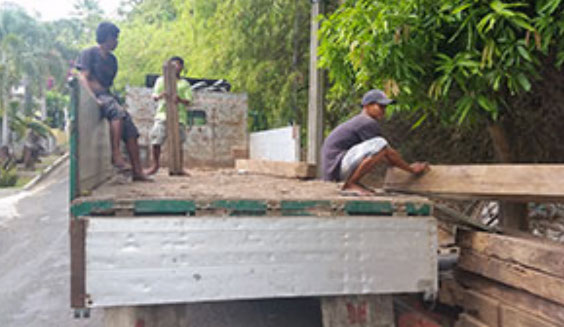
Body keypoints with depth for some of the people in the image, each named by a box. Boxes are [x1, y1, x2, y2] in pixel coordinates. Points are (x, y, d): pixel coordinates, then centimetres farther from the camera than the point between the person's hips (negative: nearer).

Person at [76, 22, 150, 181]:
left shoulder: (112, 59, 22)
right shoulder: (89, 53, 1)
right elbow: (83, 78, -9)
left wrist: (115, 98, 6)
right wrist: (94, 98, -22)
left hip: (107, 96, 7)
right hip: (93, 96, -7)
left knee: (130, 128, -10)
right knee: (118, 111, -36)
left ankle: (137, 171, -13)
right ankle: (116, 155, -34)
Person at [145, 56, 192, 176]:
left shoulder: (185, 84, 15)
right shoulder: (161, 80, 16)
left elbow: (188, 101, 5)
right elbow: (154, 96, 9)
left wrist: (180, 100, -18)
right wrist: (160, 96, -15)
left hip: (179, 116, 0)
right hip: (162, 114, 0)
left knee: (178, 142, -2)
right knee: (156, 140, -8)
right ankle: (155, 165, 9)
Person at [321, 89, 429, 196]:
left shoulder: (358, 121, 21)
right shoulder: (368, 123, -10)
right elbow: (389, 153, -8)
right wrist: (411, 169, 3)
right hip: (336, 168, -11)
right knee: (380, 144, -26)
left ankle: (352, 182, 12)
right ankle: (350, 184, -15)